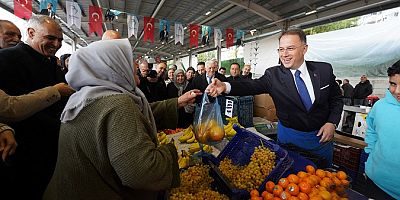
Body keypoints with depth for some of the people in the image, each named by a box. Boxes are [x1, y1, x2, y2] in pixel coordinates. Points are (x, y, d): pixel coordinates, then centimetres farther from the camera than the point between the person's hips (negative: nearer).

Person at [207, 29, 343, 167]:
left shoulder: (324, 70, -8)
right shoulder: (273, 74, -13)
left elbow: (337, 99, 3)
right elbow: (252, 86, -27)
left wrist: (332, 123, -11)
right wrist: (225, 86, -44)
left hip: (321, 136, 2)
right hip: (289, 137, -1)